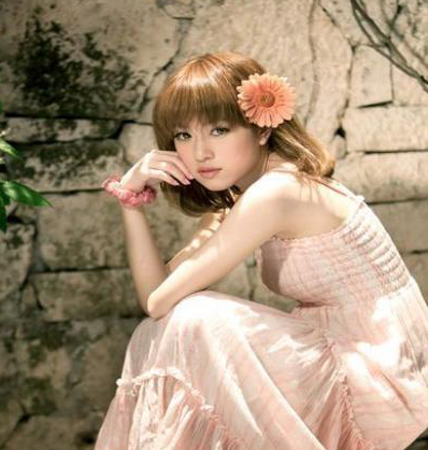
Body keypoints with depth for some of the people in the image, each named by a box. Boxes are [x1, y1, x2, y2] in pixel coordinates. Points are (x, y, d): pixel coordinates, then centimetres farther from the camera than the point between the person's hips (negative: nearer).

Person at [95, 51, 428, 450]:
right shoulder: (235, 201, 6)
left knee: (194, 322, -22)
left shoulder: (275, 192, -23)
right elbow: (157, 293, 0)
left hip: (383, 382, -9)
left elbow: (160, 301, -21)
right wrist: (131, 198, -7)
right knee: (156, 339, 4)